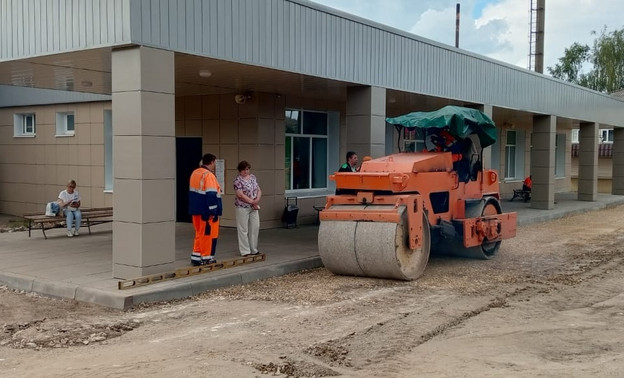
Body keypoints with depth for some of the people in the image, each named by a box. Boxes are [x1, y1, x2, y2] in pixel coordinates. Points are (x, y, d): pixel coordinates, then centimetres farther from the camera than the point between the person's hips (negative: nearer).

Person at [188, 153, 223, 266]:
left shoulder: (194, 173, 11)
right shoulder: (209, 175, -17)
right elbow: (211, 194, -23)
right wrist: (212, 211, -21)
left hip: (195, 210, 9)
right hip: (206, 211, -9)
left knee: (199, 233, 16)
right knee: (208, 234, 2)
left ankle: (195, 257, 18)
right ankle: (206, 258, 8)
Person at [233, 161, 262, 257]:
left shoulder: (253, 177, 10)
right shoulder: (237, 180, -10)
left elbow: (259, 190, 10)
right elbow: (240, 195, -17)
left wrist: (257, 199, -9)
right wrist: (252, 202, -15)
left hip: (254, 207, 7)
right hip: (243, 207, -6)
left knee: (255, 227, 9)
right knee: (243, 229, -1)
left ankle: (254, 250, 19)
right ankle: (245, 251, 4)